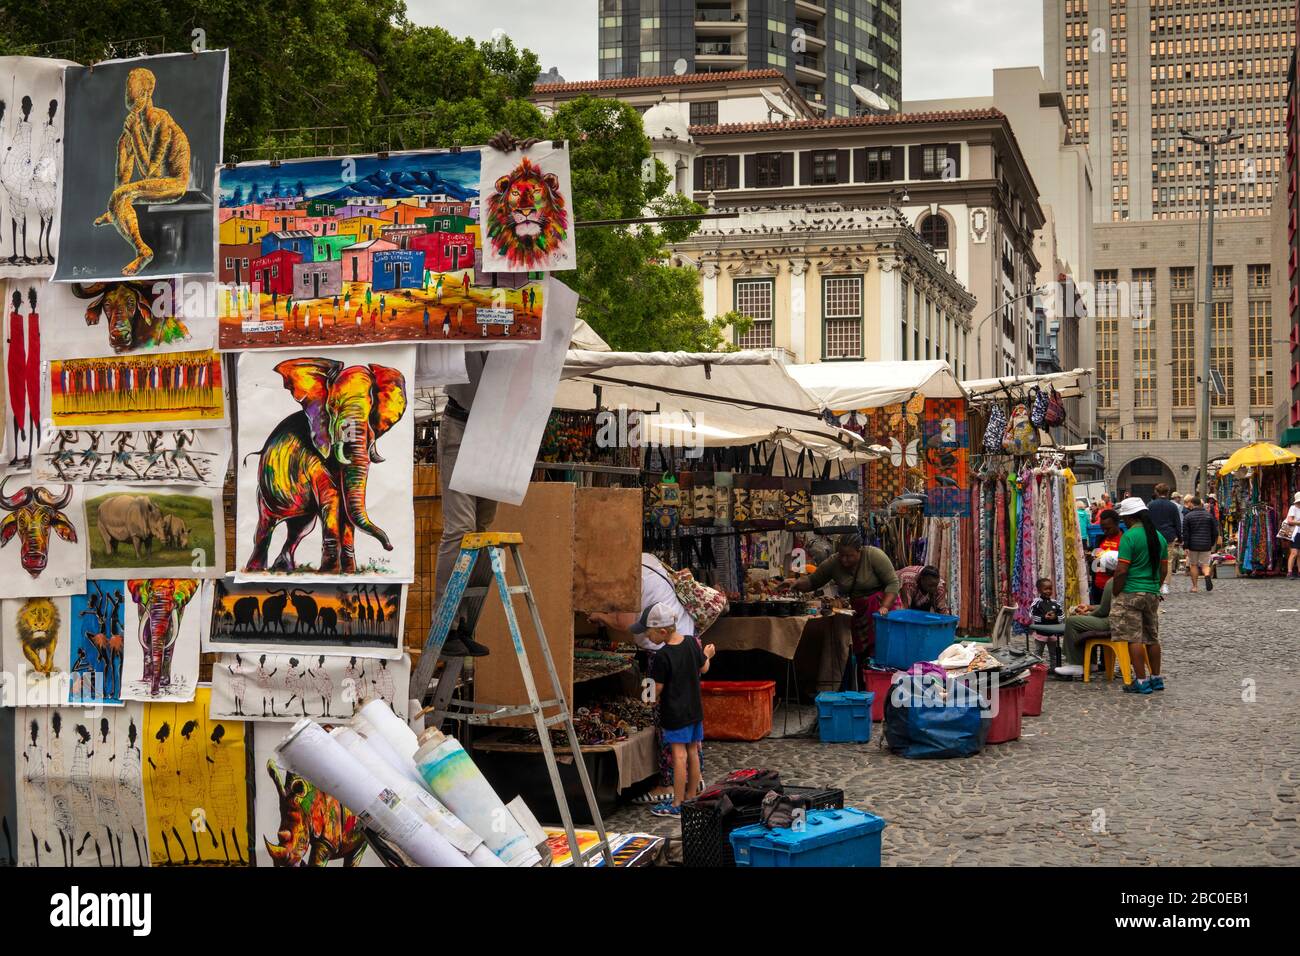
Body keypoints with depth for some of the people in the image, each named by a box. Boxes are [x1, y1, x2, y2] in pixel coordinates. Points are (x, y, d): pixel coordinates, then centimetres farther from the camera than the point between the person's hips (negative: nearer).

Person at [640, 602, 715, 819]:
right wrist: (707, 655, 33)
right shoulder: (692, 643, -1)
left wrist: (653, 699, 6)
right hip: (695, 709, 7)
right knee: (693, 753, 13)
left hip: (675, 713, -7)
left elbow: (657, 689, -15)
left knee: (679, 755, -4)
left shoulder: (662, 656, -21)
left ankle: (677, 805, 1)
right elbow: (704, 669, 13)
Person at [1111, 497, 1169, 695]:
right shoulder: (1159, 537, 8)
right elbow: (1164, 569, 13)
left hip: (1131, 594, -7)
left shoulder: (1129, 536, -15)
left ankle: (1141, 681, -3)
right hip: (1153, 593, 8)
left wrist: (1115, 594, -9)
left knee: (1134, 638, -3)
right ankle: (1156, 679, 22)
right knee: (1152, 637, 16)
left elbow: (1122, 570, -18)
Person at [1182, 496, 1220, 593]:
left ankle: (1194, 586, 10)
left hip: (1193, 545, -2)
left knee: (1193, 565, 10)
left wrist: (1186, 547, -5)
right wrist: (1212, 544, 16)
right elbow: (1215, 532, 7)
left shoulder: (1188, 516, -2)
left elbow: (1185, 533, -6)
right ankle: (1207, 575, -26)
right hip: (1206, 545, 2)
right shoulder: (1209, 515, 6)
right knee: (1205, 564, 6)